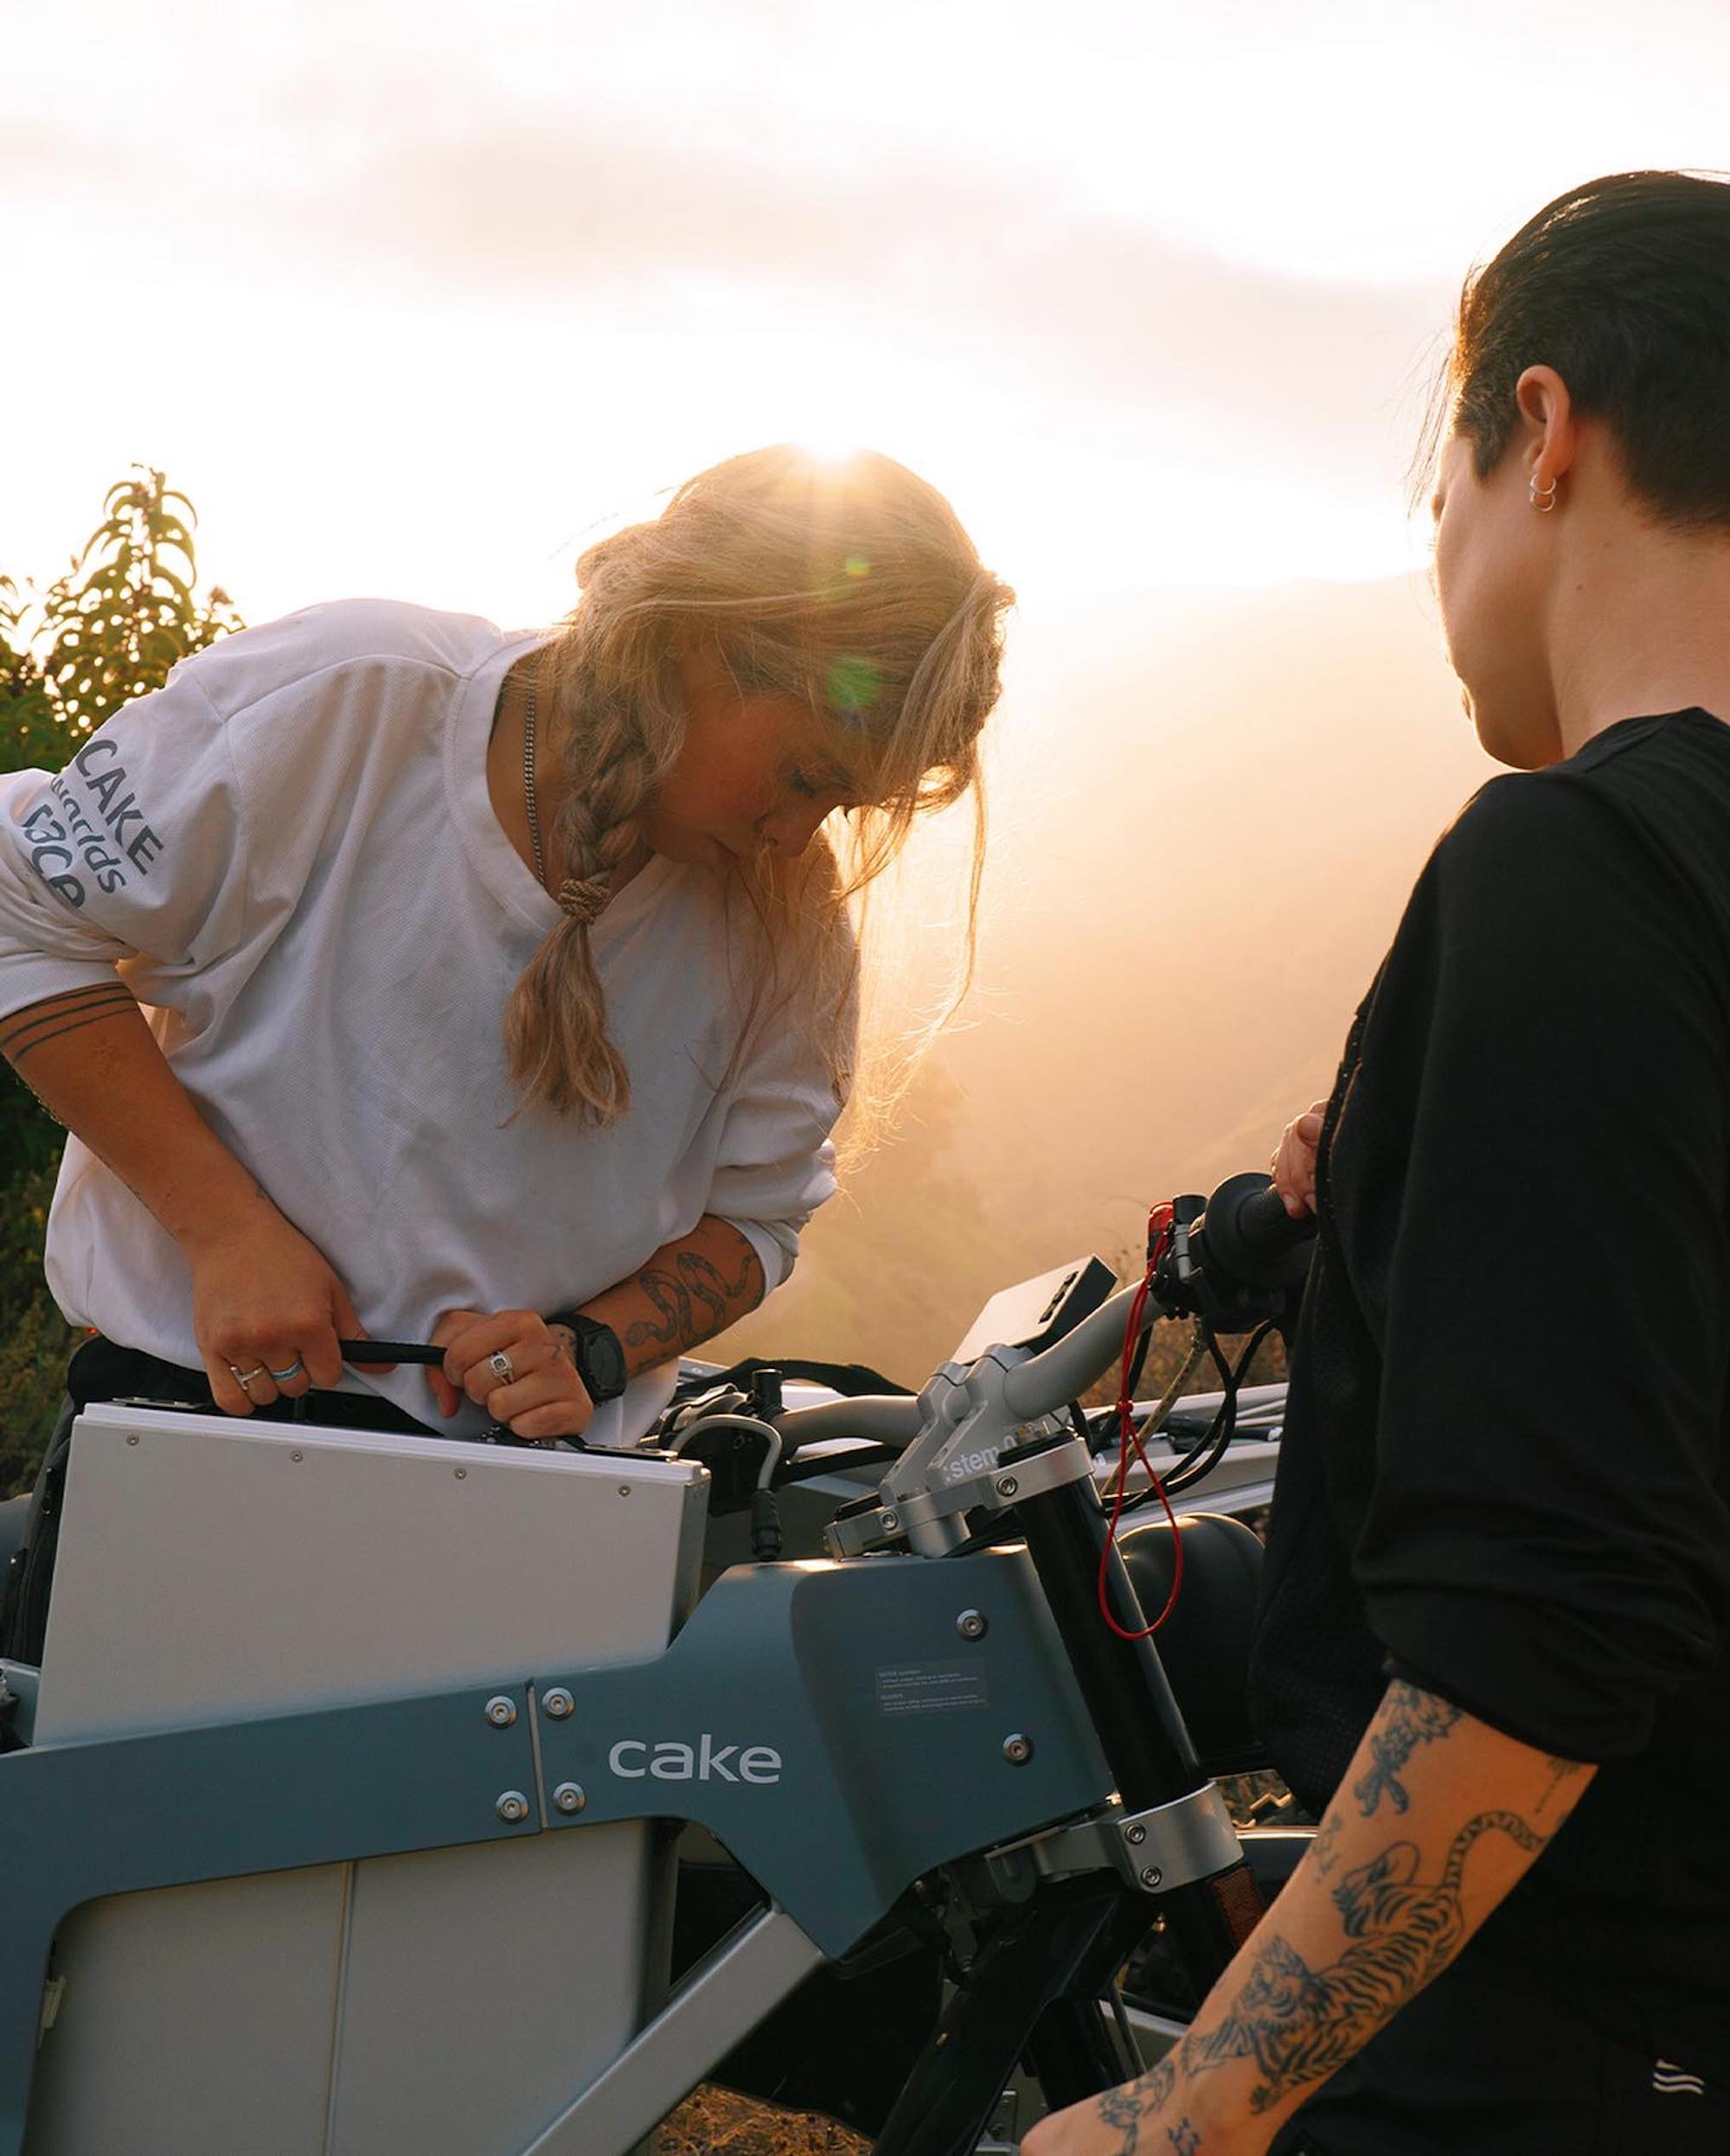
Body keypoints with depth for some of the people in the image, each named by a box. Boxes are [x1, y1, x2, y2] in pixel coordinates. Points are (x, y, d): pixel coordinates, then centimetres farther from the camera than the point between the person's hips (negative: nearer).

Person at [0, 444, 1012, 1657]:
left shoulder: (792, 917, -3)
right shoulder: (344, 702, -15)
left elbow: (754, 1217, 8)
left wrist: (593, 1349, -13)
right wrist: (229, 1226, -15)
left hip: (533, 1481, 3)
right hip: (202, 1402, -2)